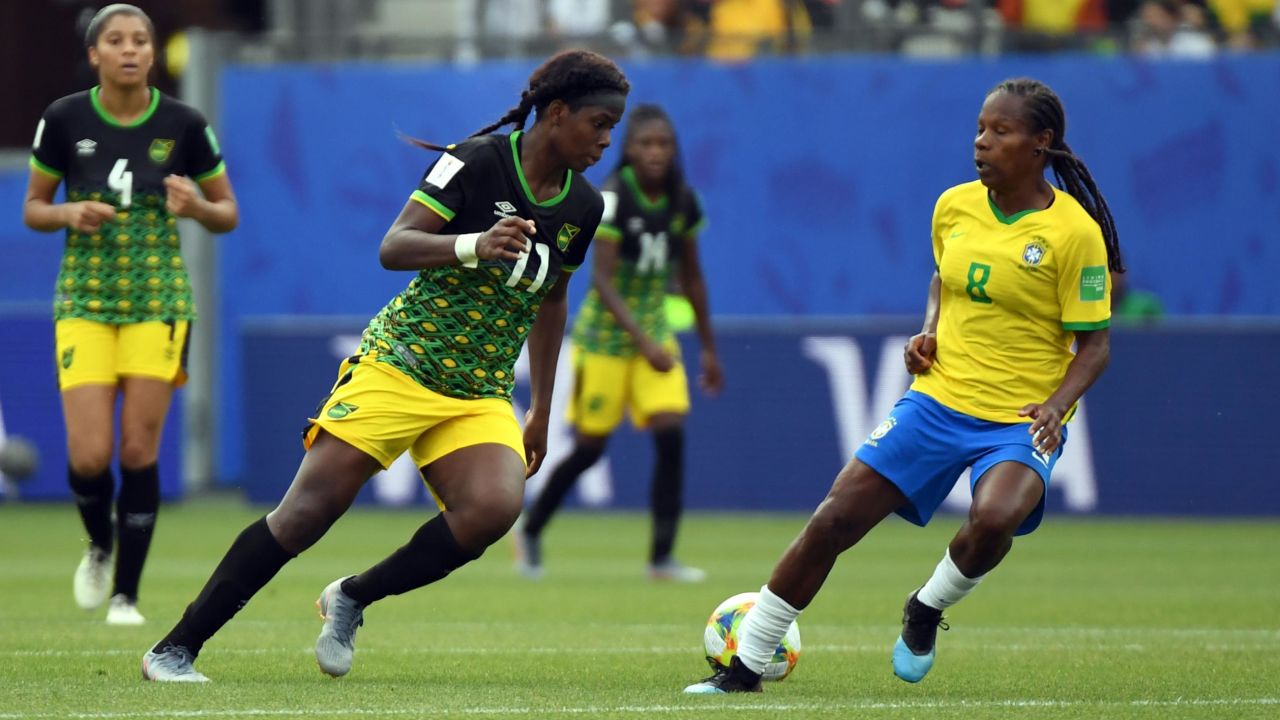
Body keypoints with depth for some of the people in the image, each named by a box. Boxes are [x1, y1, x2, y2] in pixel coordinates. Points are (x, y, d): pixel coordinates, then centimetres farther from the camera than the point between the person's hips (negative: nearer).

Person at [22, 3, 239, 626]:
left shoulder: (184, 125, -4)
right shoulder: (64, 120, -3)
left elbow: (228, 215, 6)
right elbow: (33, 208, 8)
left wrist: (196, 207, -16)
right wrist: (68, 214, -14)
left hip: (158, 301, 0)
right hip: (85, 300, 0)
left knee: (139, 452, -5)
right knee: (90, 455, -10)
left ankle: (126, 594, 8)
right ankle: (99, 545, 23)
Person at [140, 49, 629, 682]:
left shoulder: (583, 208, 7)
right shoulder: (478, 161, -11)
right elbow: (393, 248, -16)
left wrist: (541, 411, 25)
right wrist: (475, 245, -33)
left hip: (481, 396, 5)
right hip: (399, 363, -5)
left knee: (494, 508, -25)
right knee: (306, 512, -13)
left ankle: (351, 600, -1)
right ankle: (174, 649, -3)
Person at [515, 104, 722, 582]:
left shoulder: (682, 201, -1)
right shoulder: (613, 197, -18)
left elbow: (690, 275, 11)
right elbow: (601, 278, -24)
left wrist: (708, 346, 13)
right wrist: (642, 341, -33)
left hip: (655, 334, 5)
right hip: (605, 335, -5)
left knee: (671, 435, -12)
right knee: (589, 447, 3)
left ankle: (662, 558, -8)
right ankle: (530, 532, 26)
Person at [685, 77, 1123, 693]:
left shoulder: (1074, 231, -12)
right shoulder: (954, 207, 3)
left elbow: (1094, 344, -8)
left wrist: (1057, 405, -25)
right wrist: (929, 335, 5)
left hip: (1022, 419, -4)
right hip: (939, 399, 4)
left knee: (994, 518, -35)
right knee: (834, 520, -5)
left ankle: (928, 609, -1)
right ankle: (744, 667, 8)